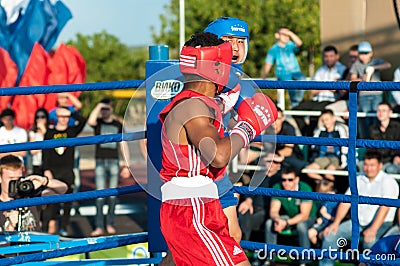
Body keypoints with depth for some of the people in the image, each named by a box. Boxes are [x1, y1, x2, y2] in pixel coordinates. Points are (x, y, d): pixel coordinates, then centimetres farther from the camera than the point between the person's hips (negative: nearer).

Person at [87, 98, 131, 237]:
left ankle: (110, 224, 13)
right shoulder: (98, 122, 4)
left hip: (114, 162, 1)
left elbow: (123, 145, 9)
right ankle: (99, 227, -6)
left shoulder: (118, 125, 9)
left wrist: (126, 165, 5)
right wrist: (98, 106, -12)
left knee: (113, 194, 3)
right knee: (99, 194, -5)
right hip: (100, 162, -1)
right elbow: (90, 121, -22)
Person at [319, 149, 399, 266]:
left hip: (381, 223, -6)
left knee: (370, 241, -38)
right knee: (330, 234, -10)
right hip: (358, 221, 6)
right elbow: (345, 202, 9)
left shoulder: (388, 181, -8)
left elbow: (385, 207, -20)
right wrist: (336, 223, -6)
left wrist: (373, 229, -32)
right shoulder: (358, 180, 12)